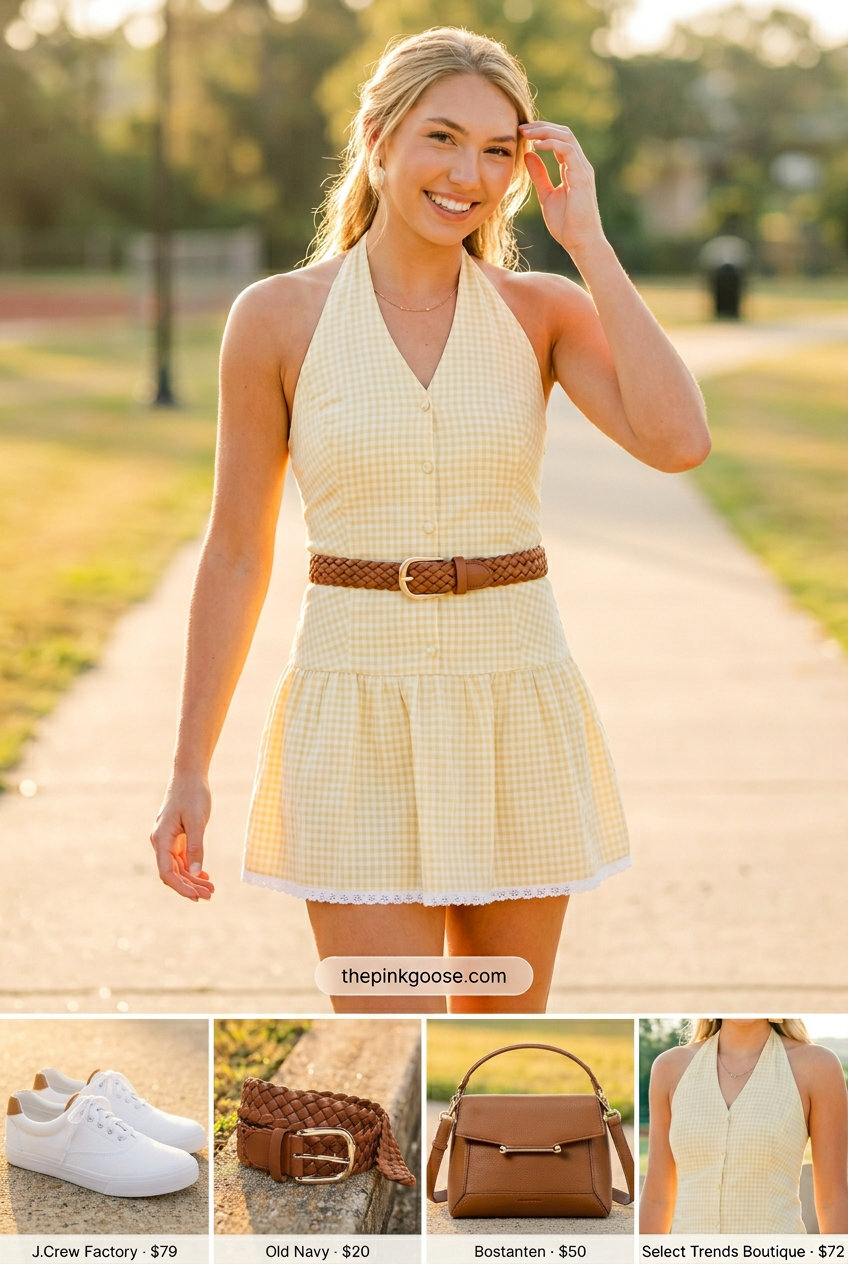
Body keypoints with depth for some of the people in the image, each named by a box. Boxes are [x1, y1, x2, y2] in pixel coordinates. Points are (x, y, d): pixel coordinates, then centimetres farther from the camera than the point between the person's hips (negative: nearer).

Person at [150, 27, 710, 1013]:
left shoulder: (545, 310, 1)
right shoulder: (278, 317, -3)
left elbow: (677, 442, -17)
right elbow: (236, 553, 1)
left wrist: (586, 240, -12)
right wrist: (189, 771, 1)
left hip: (517, 719, 2)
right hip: (360, 721, -2)